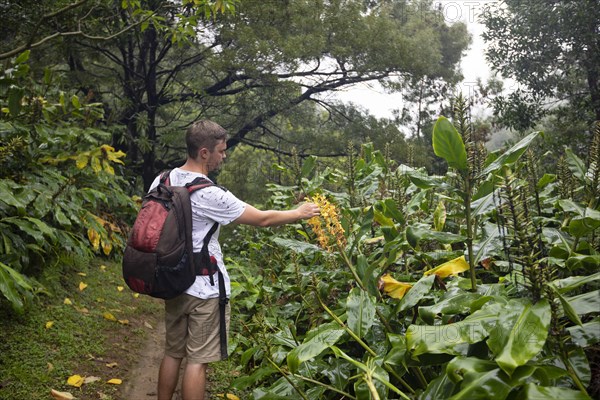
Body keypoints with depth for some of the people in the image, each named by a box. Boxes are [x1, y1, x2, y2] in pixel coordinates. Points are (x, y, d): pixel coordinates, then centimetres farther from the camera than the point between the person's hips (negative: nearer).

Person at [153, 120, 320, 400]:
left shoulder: (161, 182, 1)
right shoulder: (209, 195, -20)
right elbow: (262, 219, -13)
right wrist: (300, 213, 3)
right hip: (204, 289, -7)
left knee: (172, 353, 19)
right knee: (197, 360, 3)